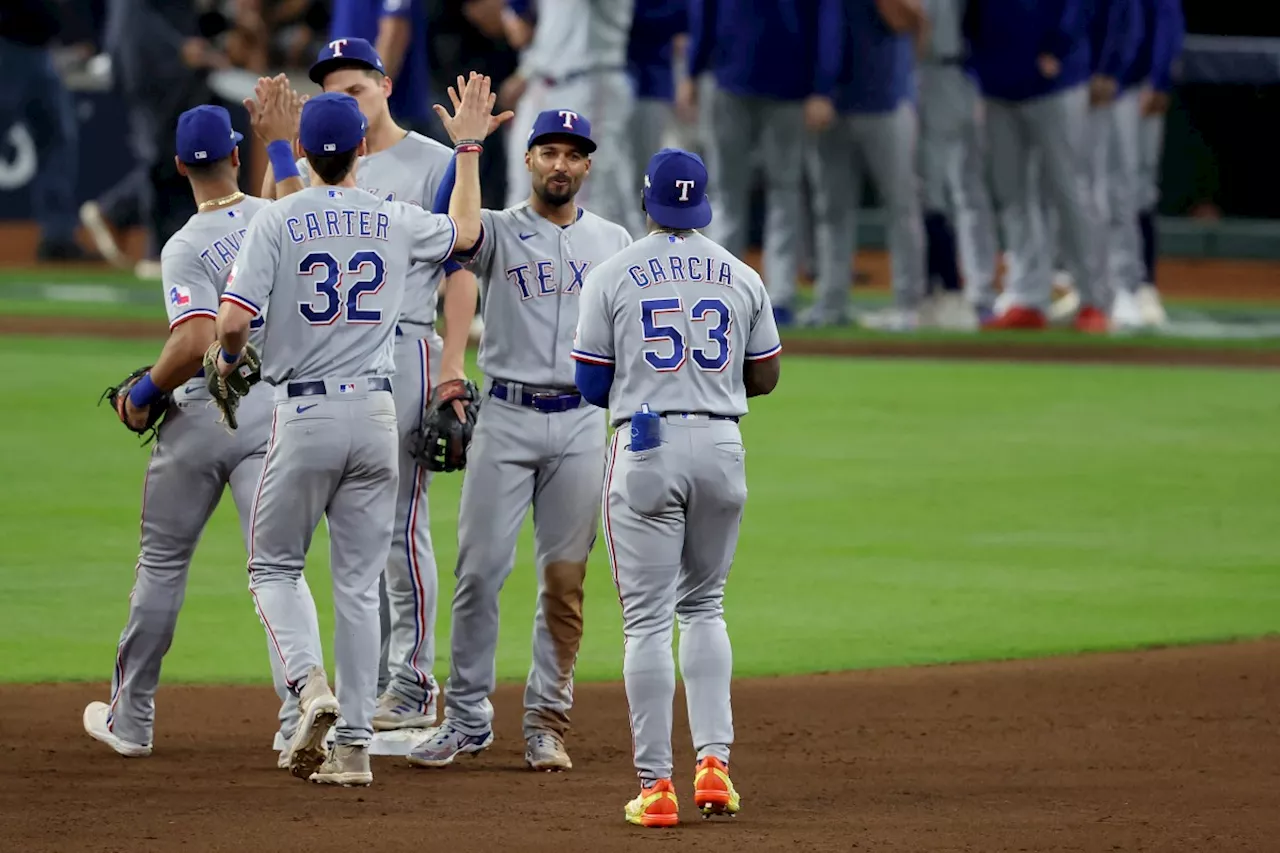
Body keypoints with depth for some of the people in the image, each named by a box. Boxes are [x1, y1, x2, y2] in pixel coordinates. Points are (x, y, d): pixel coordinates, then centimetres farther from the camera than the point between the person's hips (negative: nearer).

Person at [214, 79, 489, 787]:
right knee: (359, 581, 8)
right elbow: (465, 230, 26)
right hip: (376, 413, 3)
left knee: (273, 564, 11)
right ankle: (353, 745, 6)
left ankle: (310, 684, -14)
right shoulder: (395, 222, 4)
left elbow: (232, 320, -15)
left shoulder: (278, 222, -8)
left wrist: (229, 358, 8)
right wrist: (469, 145, 33)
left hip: (304, 414, -3)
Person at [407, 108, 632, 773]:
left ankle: (547, 722, 8)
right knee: (479, 569, -4)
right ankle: (467, 718, 3)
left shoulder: (614, 243, 12)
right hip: (505, 418, -2)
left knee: (564, 580, 2)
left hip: (581, 424, 2)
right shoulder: (497, 232, 4)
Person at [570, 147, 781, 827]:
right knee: (703, 607, 18)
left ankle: (654, 784, -4)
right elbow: (765, 377, 10)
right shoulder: (741, 277, 6)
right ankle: (713, 761, 4)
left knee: (647, 619, -1)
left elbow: (590, 383, -1)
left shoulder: (613, 276, -3)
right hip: (721, 448, 3)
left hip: (645, 449, -3)